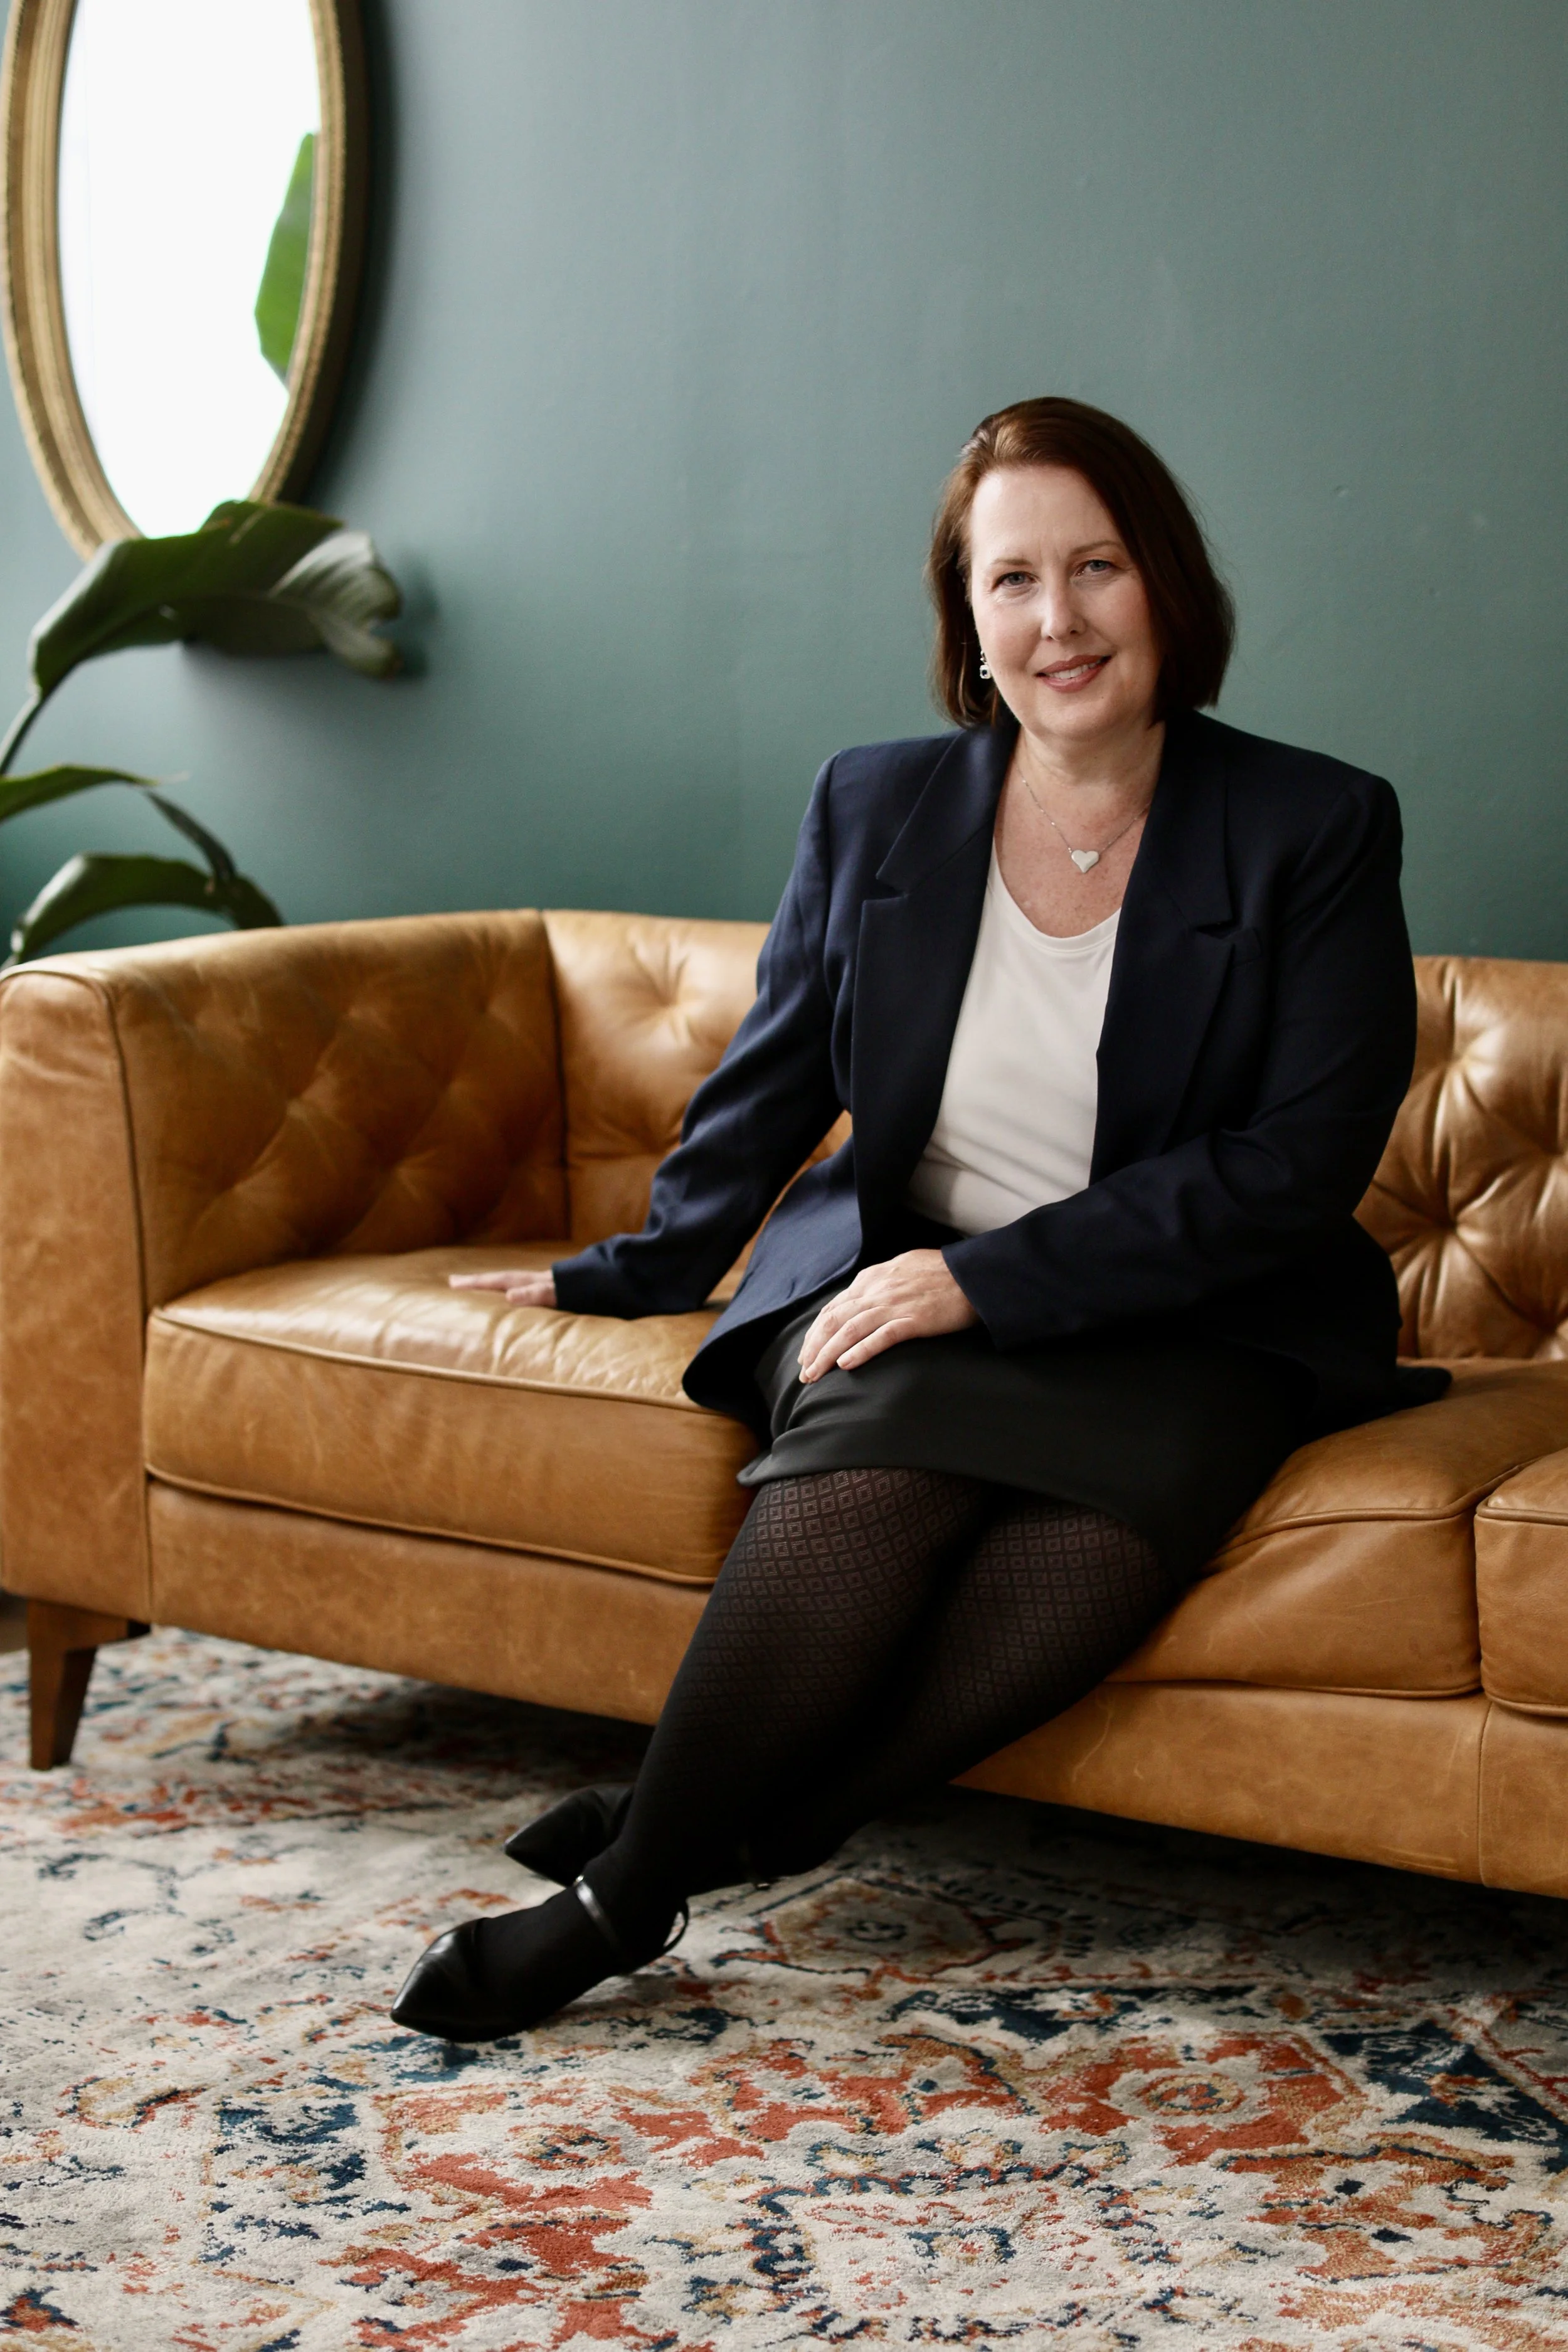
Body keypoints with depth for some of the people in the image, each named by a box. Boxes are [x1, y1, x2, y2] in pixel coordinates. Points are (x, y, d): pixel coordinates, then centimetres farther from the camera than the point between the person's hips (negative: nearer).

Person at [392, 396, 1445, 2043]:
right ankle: (630, 1889, -19)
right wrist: (636, 1272, 27)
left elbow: (1300, 1163, -10)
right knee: (872, 1473, -34)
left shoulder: (1316, 835, -3)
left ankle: (639, 1872, -24)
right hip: (889, 1291, 2)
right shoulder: (874, 809, 8)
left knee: (1095, 1541, -35)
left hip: (1180, 1320, -2)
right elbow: (770, 1080, 20)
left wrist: (990, 1277, -16)